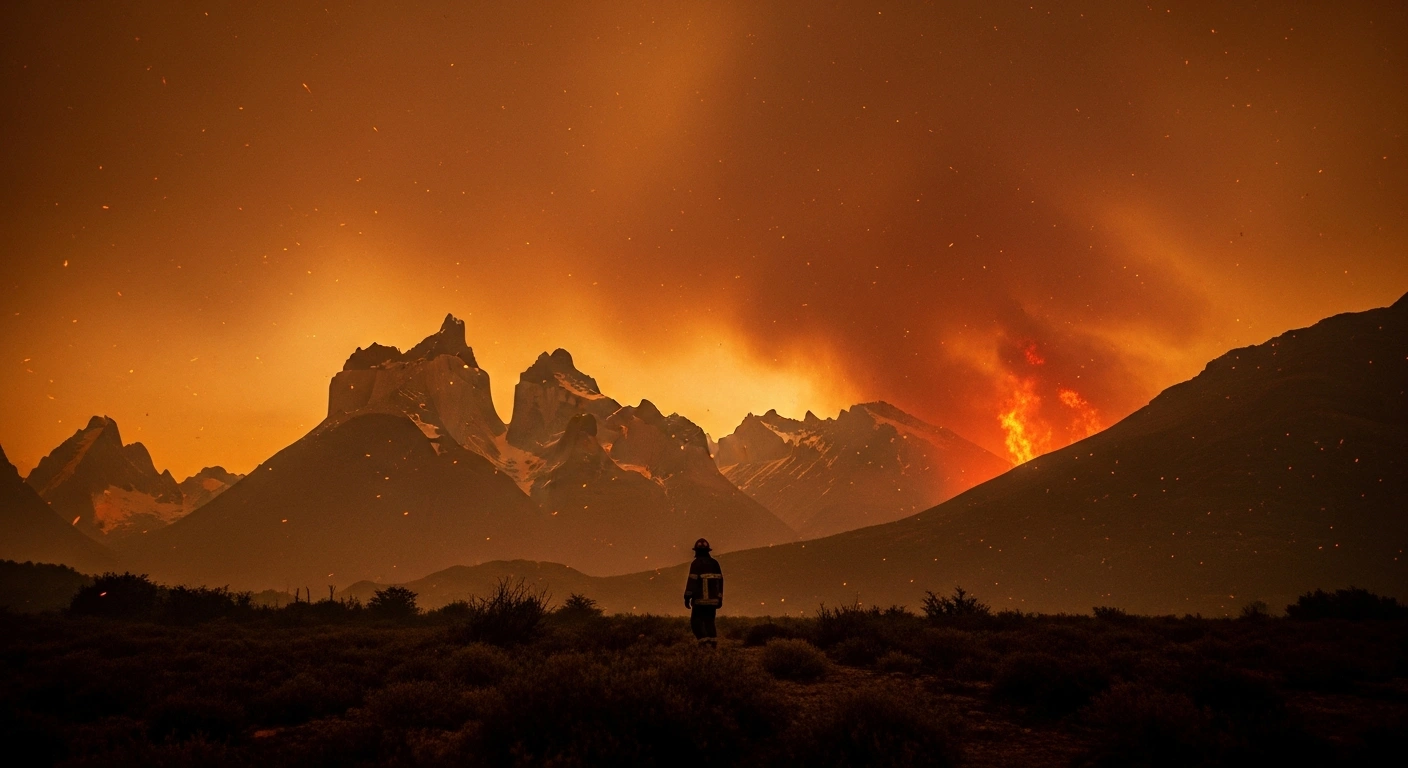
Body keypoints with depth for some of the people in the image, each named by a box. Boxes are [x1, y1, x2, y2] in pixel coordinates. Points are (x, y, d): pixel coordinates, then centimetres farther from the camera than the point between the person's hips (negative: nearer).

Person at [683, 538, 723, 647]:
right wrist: (720, 598, 15)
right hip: (713, 600, 6)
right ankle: (713, 645, 1)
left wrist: (687, 597, -10)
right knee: (709, 622, 11)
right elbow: (720, 581, 10)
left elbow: (692, 581, -14)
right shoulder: (715, 563, 10)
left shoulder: (696, 563, -9)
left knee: (696, 622, 2)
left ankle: (704, 643, -13)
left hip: (700, 600, -6)